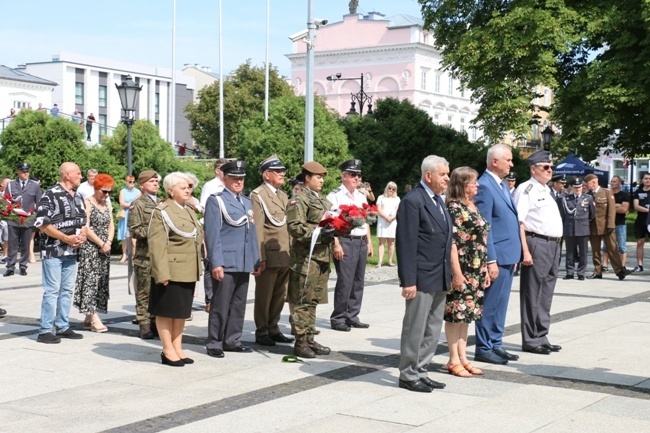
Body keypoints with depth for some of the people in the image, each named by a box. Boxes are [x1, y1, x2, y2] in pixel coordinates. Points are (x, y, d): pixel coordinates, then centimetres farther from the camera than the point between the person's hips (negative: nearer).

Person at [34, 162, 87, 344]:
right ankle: (45, 330, 0)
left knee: (67, 290, 11)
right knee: (52, 291, -6)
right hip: (53, 251, -7)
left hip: (72, 251, 8)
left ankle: (63, 327, 19)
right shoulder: (50, 195, -11)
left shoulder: (78, 197, 13)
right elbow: (41, 223, -16)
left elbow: (83, 220, 21)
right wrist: (65, 238, -17)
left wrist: (82, 236, -1)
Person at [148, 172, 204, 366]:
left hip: (188, 272, 8)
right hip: (171, 271, -8)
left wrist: (197, 269, 16)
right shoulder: (162, 212, -10)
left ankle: (177, 348, 21)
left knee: (182, 311, 12)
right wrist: (162, 273, -22)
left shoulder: (190, 211, 16)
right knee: (167, 311, 2)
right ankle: (168, 351, 8)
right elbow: (157, 244, -16)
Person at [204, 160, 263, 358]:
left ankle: (232, 340, 19)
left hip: (244, 264, 7)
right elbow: (212, 234, -9)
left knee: (239, 305, 10)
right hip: (225, 264, -7)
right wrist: (216, 263, -15)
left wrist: (257, 260, 14)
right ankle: (214, 344, 6)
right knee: (220, 305, -2)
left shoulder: (247, 203, 19)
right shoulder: (216, 201, -2)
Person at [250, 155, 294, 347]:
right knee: (264, 295, 2)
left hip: (285, 256, 7)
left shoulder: (283, 196, 19)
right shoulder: (258, 195, -6)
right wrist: (260, 257, -17)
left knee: (279, 295, 13)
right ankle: (261, 332, 11)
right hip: (269, 255, -7)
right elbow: (257, 228, -12)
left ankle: (273, 329, 23)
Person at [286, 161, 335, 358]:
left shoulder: (322, 200, 20)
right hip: (306, 257, -9)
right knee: (303, 301, -3)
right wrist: (318, 234, -24)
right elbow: (295, 227, -17)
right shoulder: (299, 200, -9)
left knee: (313, 301, 13)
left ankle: (309, 339, 20)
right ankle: (300, 342, 2)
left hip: (322, 257, 9)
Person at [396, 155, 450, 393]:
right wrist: (408, 281, -21)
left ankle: (420, 372, 23)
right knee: (415, 329, 1)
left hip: (440, 279, 9)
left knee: (433, 330, 14)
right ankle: (408, 375, 12)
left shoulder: (439, 200, 16)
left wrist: (448, 275, 15)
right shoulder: (413, 201, -13)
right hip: (422, 278, -9)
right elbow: (406, 244, -17)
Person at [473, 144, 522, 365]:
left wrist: (515, 254, 16)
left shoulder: (503, 185, 15)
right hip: (496, 256, -9)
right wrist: (491, 261, -19)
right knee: (489, 305, -1)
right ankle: (484, 349, 8)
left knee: (500, 304, 15)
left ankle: (496, 345, 24)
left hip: (508, 255, 9)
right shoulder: (484, 186, -14)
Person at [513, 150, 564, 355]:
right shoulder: (526, 189, -9)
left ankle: (541, 337, 21)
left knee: (546, 294, 13)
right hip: (536, 244, -9)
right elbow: (519, 222, -15)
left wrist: (556, 244, 17)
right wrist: (525, 251, -21)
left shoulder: (547, 190, 19)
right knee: (532, 294, -3)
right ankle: (530, 340, 4)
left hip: (554, 245, 9)